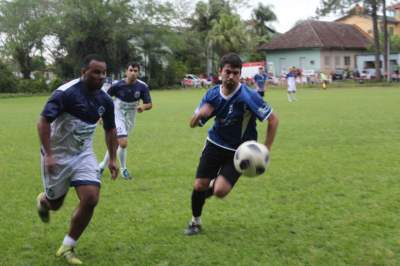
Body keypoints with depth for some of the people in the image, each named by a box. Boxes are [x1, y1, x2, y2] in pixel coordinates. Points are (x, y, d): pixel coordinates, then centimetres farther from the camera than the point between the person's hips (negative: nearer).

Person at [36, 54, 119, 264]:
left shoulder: (105, 100, -4)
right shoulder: (66, 93, -22)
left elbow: (110, 130, 12)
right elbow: (43, 122, -21)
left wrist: (112, 159, 9)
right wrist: (48, 155, -26)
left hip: (83, 154, 4)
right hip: (57, 154, -4)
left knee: (91, 199, -13)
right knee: (54, 203, 9)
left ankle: (67, 247, 6)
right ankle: (42, 201, 51)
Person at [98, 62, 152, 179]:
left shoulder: (142, 87, -13)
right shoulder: (118, 85, -18)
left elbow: (149, 104, -10)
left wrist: (143, 106, -33)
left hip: (130, 119, 4)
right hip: (117, 117, -4)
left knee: (115, 144, 16)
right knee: (123, 143, -19)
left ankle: (103, 165, 36)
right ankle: (123, 169, 3)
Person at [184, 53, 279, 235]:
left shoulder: (248, 96, -23)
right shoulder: (212, 94, -8)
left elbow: (273, 120, -16)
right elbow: (193, 124, -2)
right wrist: (199, 114, -26)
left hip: (239, 150, -3)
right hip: (215, 144, 4)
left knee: (220, 191, -18)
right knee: (199, 185, -1)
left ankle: (212, 187, 21)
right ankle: (195, 222, 26)